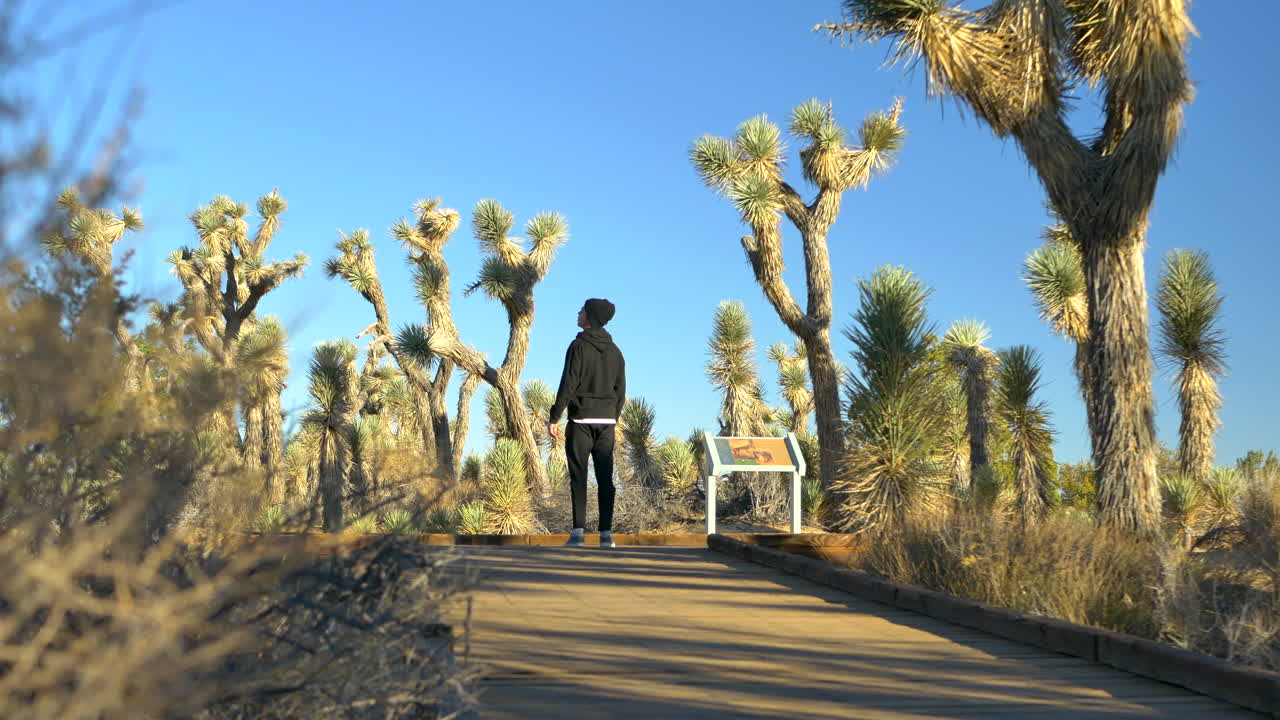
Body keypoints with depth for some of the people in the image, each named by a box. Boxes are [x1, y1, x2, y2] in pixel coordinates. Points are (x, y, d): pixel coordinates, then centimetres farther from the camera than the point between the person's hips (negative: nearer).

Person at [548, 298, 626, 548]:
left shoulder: (579, 346, -7)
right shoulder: (614, 350, 11)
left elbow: (568, 384, -12)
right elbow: (621, 390, 12)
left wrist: (553, 418, -8)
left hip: (581, 420, -5)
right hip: (606, 421, 5)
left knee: (578, 476, -2)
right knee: (605, 478, 4)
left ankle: (578, 531, -6)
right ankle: (606, 533, 2)